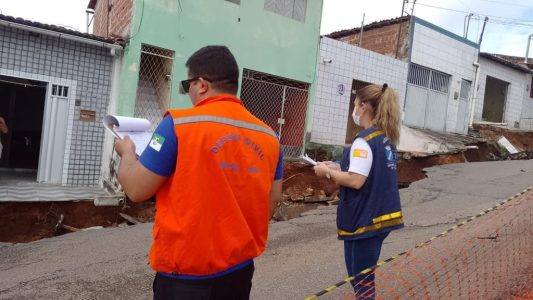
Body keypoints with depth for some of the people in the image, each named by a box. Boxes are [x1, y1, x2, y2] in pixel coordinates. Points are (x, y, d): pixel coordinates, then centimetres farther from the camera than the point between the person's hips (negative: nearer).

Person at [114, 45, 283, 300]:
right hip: (241, 270, 5)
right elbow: (274, 200, 7)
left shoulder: (179, 124, -16)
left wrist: (127, 151, 9)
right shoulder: (269, 136, -1)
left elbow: (136, 190, -11)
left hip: (187, 276, -5)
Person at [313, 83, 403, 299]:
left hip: (363, 220, -9)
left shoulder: (364, 140, -19)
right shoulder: (387, 138, 9)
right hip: (381, 216, 9)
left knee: (360, 280, 5)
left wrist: (328, 172, -11)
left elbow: (356, 181, -26)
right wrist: (338, 168, 9)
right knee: (365, 276, 23)